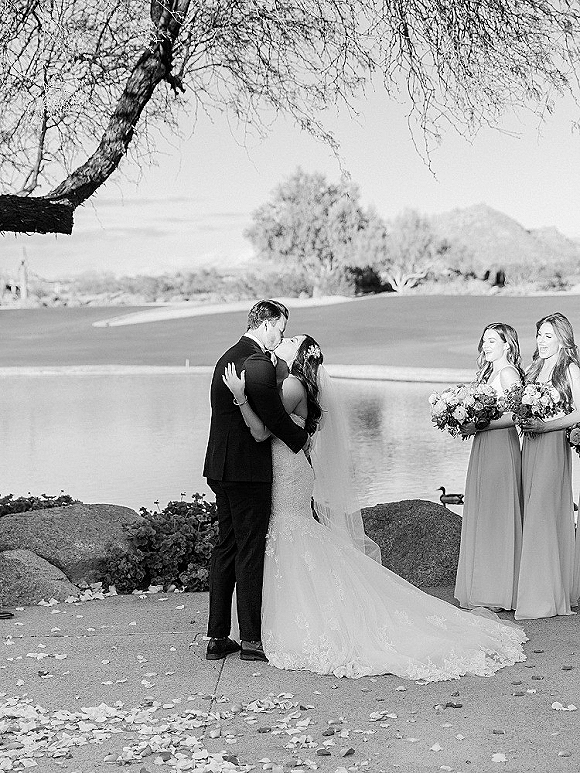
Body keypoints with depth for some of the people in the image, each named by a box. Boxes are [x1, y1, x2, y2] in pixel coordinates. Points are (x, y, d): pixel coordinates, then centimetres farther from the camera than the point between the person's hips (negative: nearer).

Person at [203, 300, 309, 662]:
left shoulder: (229, 357, 14)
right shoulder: (258, 363, -17)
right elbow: (274, 416, -18)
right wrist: (301, 439, 0)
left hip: (221, 469, 9)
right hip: (248, 470, -9)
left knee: (226, 548, 13)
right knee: (250, 551, -1)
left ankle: (218, 637, 18)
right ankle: (251, 639, 7)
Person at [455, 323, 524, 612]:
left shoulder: (508, 373, -10)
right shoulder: (489, 372, 16)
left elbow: (516, 415, -19)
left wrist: (479, 426, -19)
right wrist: (468, 424, 5)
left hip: (501, 447, -9)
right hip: (483, 448, 9)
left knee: (495, 517, -5)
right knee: (479, 516, 10)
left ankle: (496, 594, 2)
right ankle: (480, 590, 16)